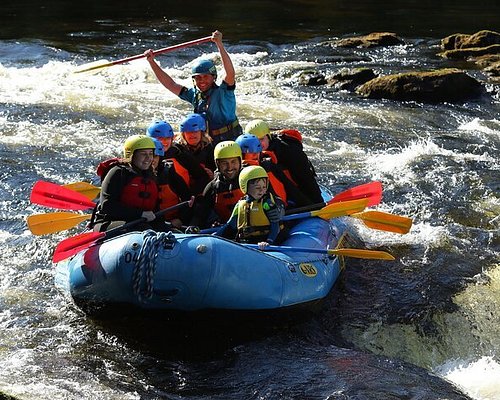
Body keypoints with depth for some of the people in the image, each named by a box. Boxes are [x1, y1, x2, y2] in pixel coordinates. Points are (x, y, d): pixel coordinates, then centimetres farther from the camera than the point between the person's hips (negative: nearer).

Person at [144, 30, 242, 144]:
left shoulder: (223, 92, -9)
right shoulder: (194, 95, 8)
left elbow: (230, 73, -27)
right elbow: (170, 84, 10)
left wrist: (219, 45, -36)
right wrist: (151, 61, 4)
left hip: (230, 141, -6)